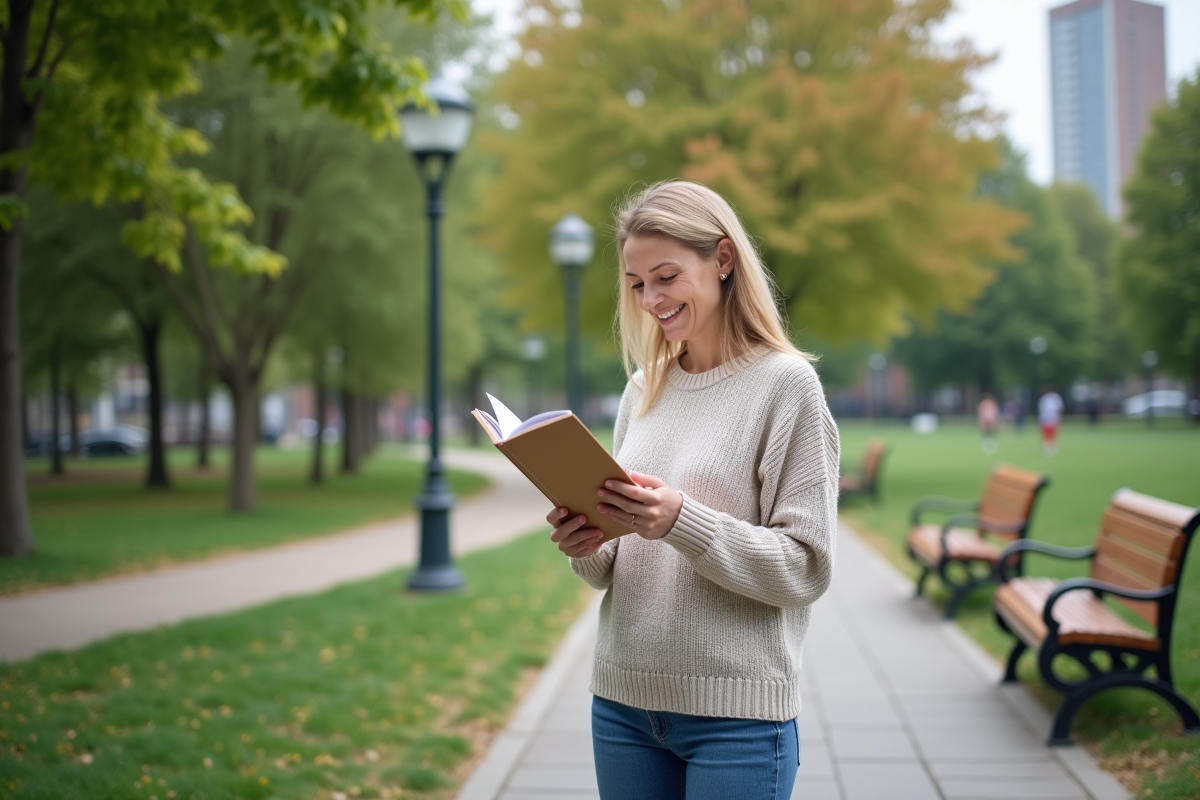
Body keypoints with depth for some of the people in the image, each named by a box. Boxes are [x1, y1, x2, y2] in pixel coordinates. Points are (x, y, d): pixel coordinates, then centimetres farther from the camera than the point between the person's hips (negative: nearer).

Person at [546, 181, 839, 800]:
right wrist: (588, 550, -7)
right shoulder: (643, 388, 9)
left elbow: (805, 568, -12)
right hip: (622, 701, 5)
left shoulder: (785, 383, -8)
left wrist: (682, 521, -23)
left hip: (736, 711, -5)